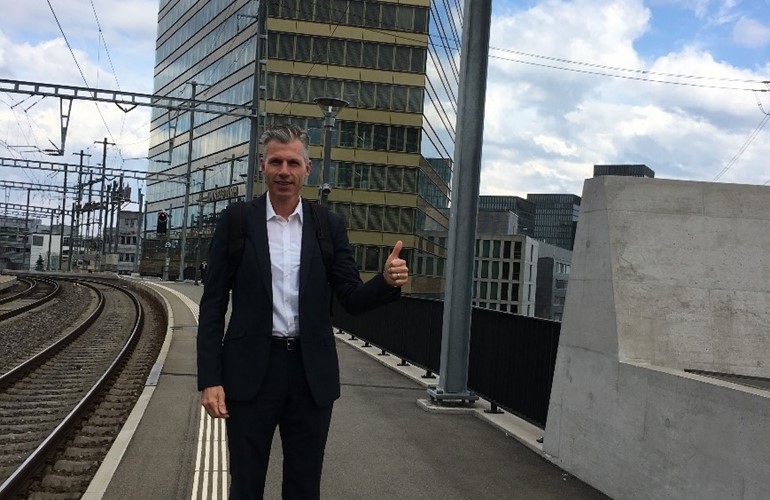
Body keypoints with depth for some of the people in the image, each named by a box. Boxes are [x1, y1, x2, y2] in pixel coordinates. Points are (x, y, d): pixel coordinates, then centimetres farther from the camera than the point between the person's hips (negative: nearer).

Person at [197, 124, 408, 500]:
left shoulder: (329, 226, 3)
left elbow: (353, 300, 2)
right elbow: (213, 306, -1)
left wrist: (388, 281, -20)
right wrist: (210, 379, -8)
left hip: (312, 373, 2)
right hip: (251, 371, -1)